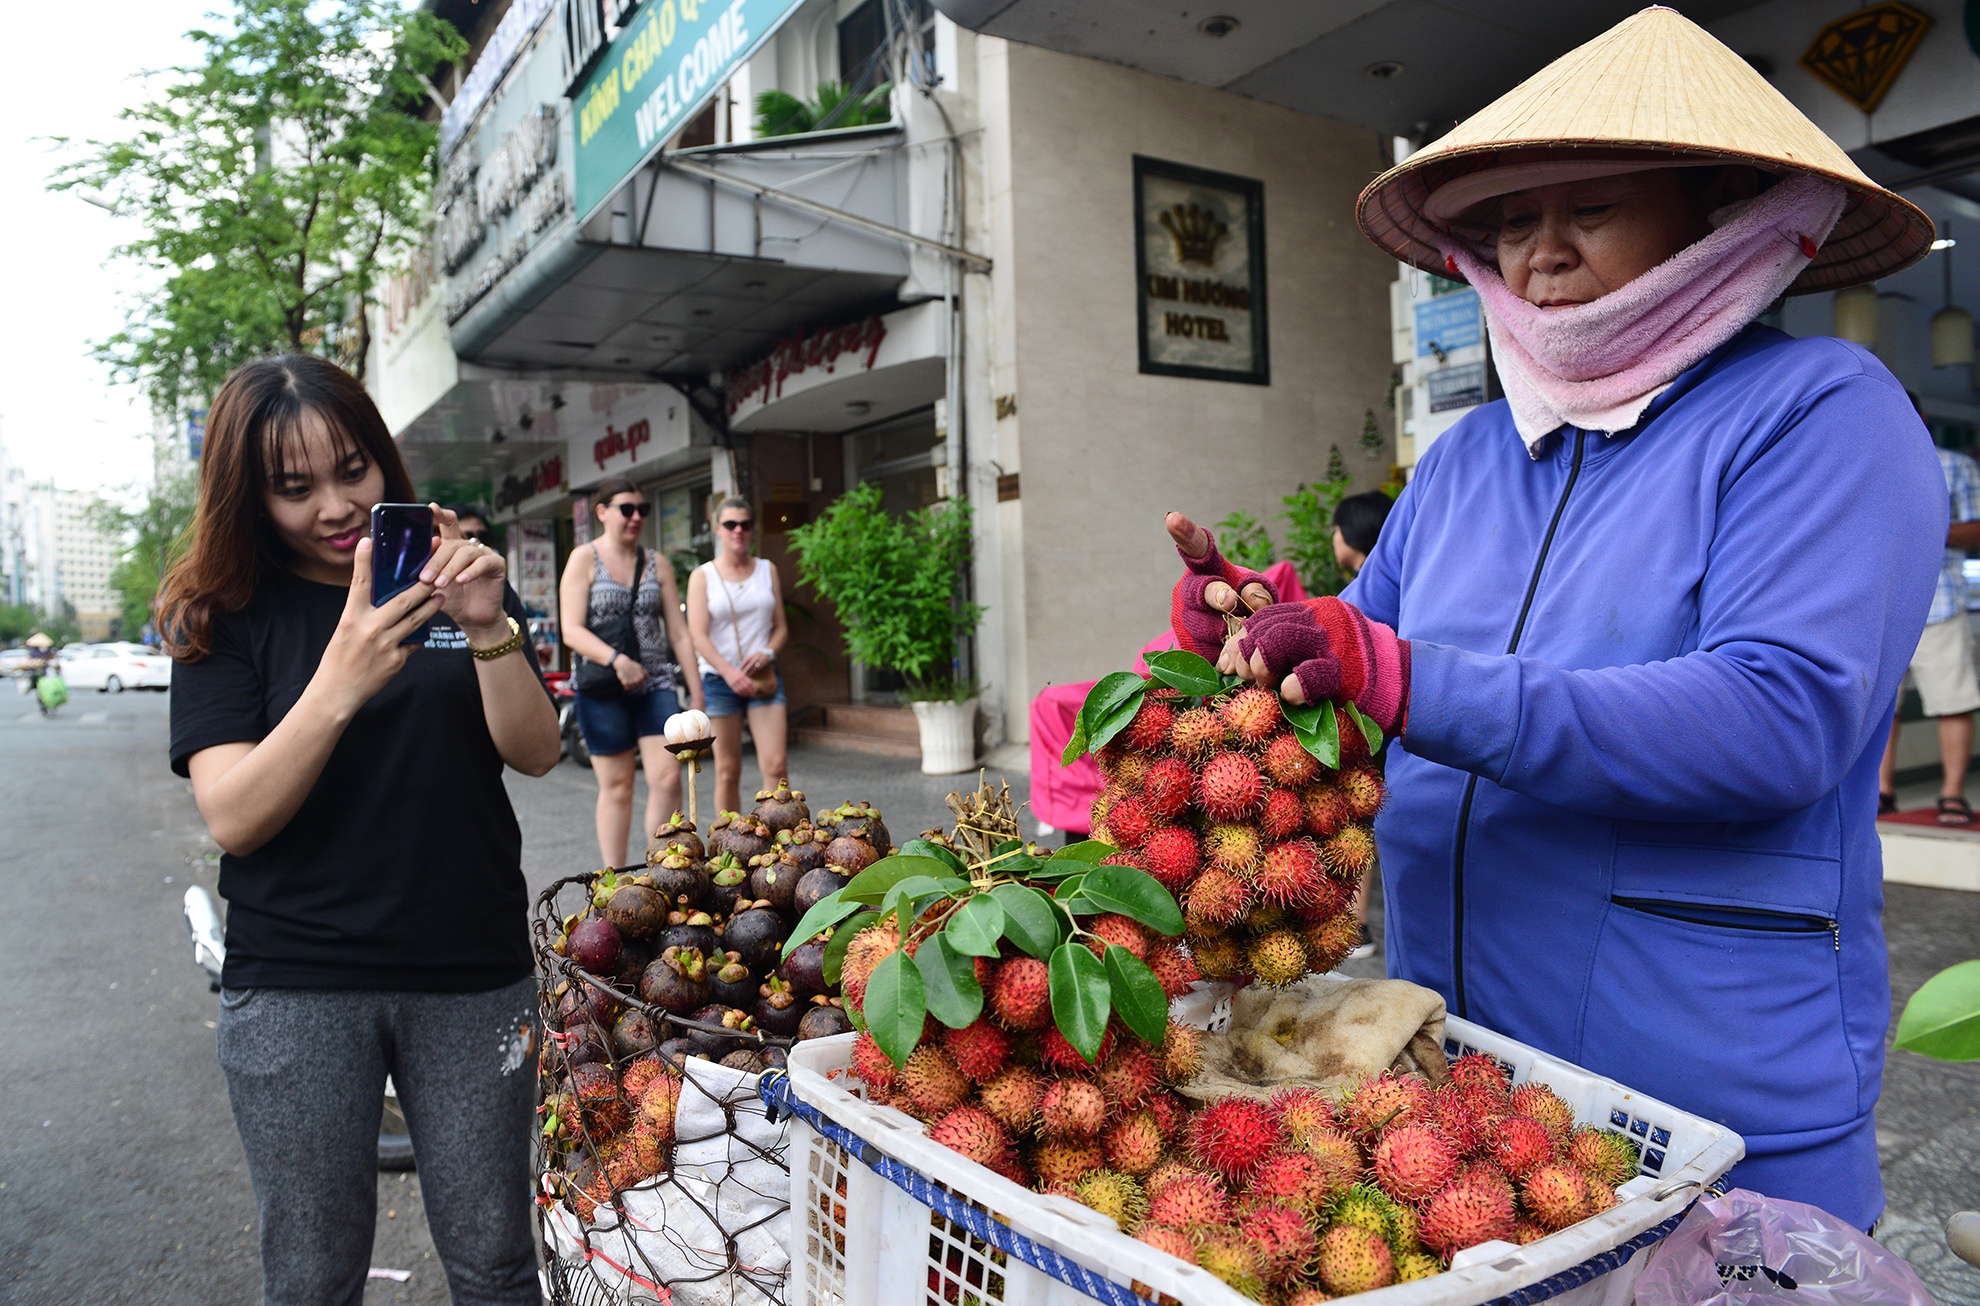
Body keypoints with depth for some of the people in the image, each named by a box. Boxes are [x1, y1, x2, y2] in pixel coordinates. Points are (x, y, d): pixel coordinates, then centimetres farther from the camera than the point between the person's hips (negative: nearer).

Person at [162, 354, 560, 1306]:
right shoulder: (224, 618, 0)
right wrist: (341, 682, -28)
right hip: (296, 988, -1)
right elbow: (234, 819, -12)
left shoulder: (457, 577, 5)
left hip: (474, 977, 1)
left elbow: (535, 754, -4)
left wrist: (488, 630, -22)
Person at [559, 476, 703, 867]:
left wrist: (696, 687, 5)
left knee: (667, 778, -9)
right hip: (603, 690, -3)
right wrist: (616, 659, -25)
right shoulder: (584, 560, 0)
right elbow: (571, 630, -10)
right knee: (616, 787, 3)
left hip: (656, 685, 3)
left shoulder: (658, 563, 11)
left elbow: (678, 632, 11)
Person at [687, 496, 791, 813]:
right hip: (719, 679, -2)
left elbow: (781, 626, 11)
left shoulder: (767, 570, 11)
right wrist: (729, 671, -21)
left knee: (776, 765, -9)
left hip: (764, 677, 2)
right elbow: (698, 636, -7)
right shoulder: (702, 576, 2)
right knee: (728, 770, 4)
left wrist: (767, 652, -10)